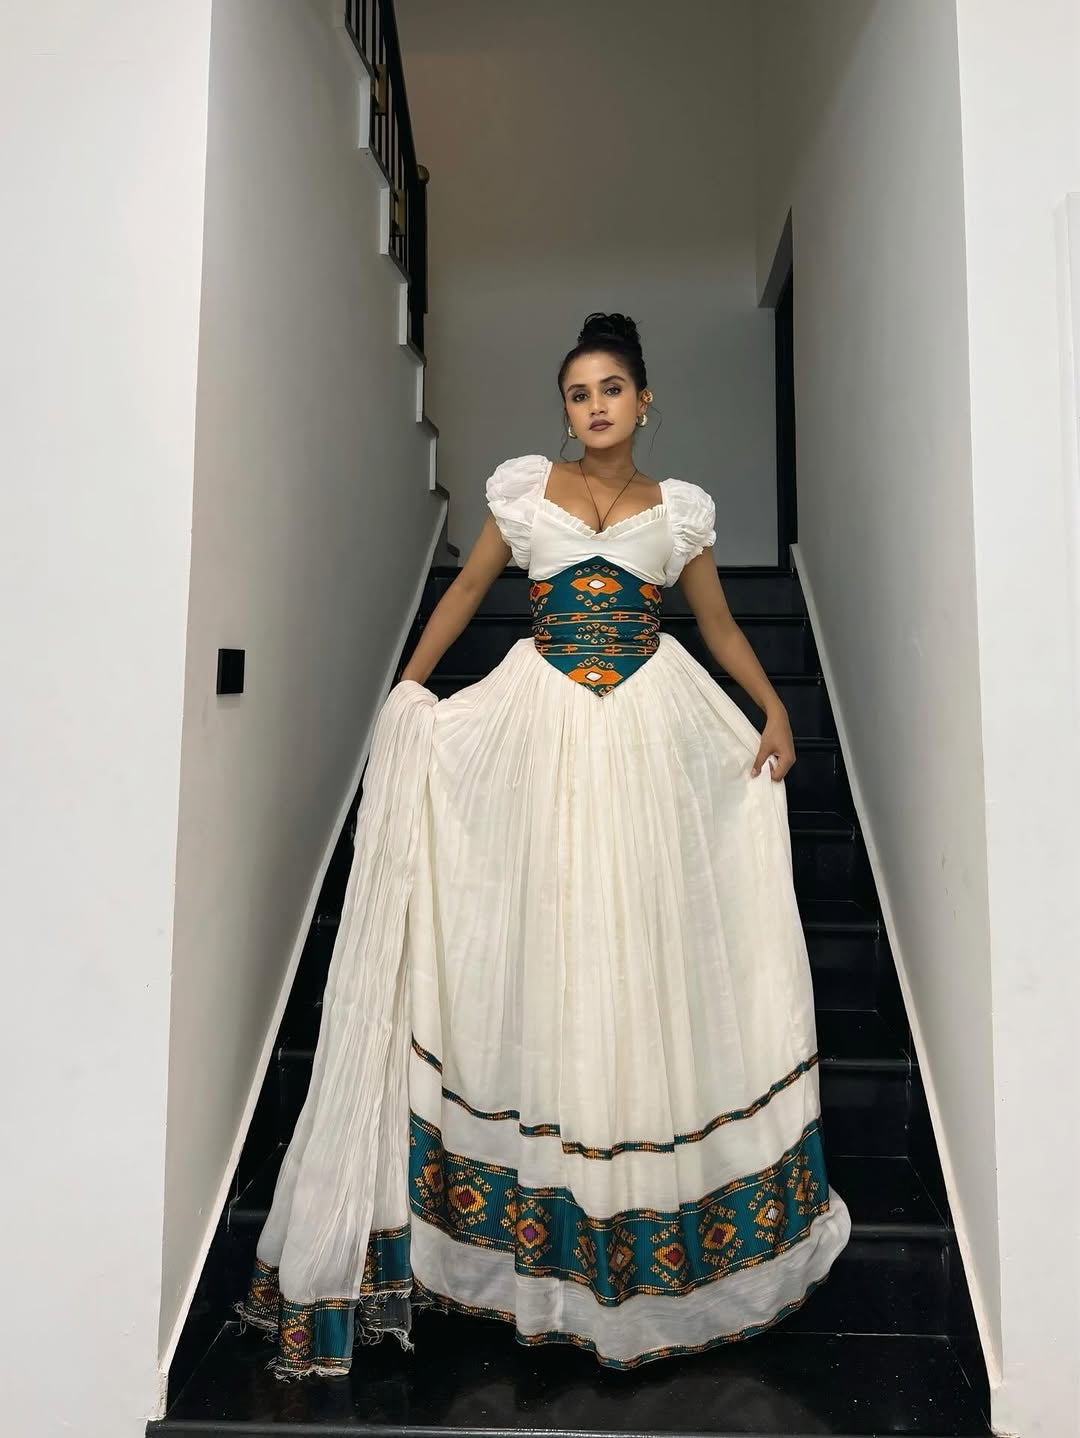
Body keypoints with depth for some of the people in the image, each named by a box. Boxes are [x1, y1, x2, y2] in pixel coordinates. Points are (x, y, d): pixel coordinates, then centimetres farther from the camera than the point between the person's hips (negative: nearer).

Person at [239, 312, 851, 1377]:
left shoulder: (679, 507, 10)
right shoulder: (523, 487, 9)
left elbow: (720, 625, 14)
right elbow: (467, 589, 13)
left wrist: (775, 709, 0)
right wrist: (405, 690, 6)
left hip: (658, 728, 1)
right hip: (543, 723, 0)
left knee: (648, 939, 3)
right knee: (541, 939, 2)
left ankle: (656, 1196, 21)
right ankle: (537, 1192, 19)